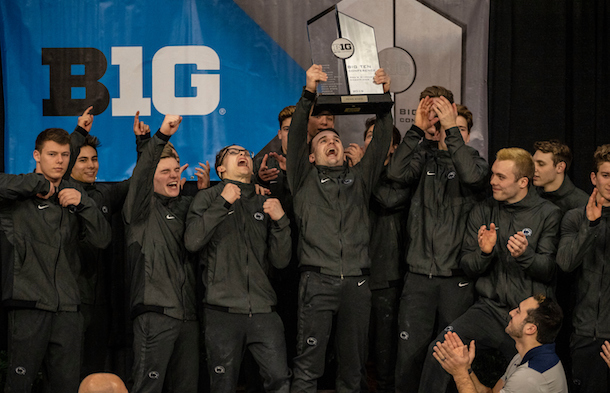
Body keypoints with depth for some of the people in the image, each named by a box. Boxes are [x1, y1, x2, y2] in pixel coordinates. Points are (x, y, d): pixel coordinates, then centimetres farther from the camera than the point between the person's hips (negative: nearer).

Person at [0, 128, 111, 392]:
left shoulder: (73, 195, 16)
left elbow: (102, 239, 7)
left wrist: (83, 203, -8)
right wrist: (41, 183, -12)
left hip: (67, 309, 4)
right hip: (28, 305, -4)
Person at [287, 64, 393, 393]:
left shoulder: (359, 178, 21)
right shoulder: (305, 180, 14)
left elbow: (381, 142, 12)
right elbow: (296, 135, 2)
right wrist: (309, 94, -9)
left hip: (356, 283, 3)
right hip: (317, 281, -3)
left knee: (353, 363, 7)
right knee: (308, 364, -7)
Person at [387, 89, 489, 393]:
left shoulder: (473, 159, 5)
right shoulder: (425, 156, 9)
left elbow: (473, 175, -19)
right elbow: (396, 172, -10)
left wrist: (452, 129, -20)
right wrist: (417, 129, -13)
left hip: (457, 279, -1)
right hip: (419, 276, 1)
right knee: (410, 354, -2)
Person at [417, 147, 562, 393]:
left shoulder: (548, 214, 1)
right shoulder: (482, 212, 10)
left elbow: (550, 271, -3)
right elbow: (467, 267, 11)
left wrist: (525, 255, -23)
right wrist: (483, 253, -11)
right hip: (489, 308, 2)